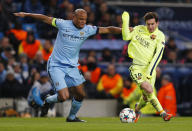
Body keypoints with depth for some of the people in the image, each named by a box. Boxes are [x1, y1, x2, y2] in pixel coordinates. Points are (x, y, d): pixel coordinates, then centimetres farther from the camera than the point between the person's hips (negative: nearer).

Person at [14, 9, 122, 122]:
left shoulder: (88, 30, -2)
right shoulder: (63, 24, -10)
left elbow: (107, 30, -2)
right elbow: (46, 19, -1)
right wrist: (26, 15, 5)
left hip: (72, 66, 5)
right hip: (56, 66, -5)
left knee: (80, 94, 9)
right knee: (64, 97, -17)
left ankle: (72, 117, 34)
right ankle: (48, 101, 16)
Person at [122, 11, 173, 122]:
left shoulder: (160, 36, -3)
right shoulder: (139, 29, 6)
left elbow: (158, 55, -9)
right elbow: (126, 37, 2)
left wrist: (150, 71, -17)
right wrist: (125, 22, -6)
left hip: (150, 68, 1)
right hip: (137, 67, -1)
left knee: (146, 96, -1)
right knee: (149, 90, -22)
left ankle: (137, 110, 31)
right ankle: (163, 113, -17)